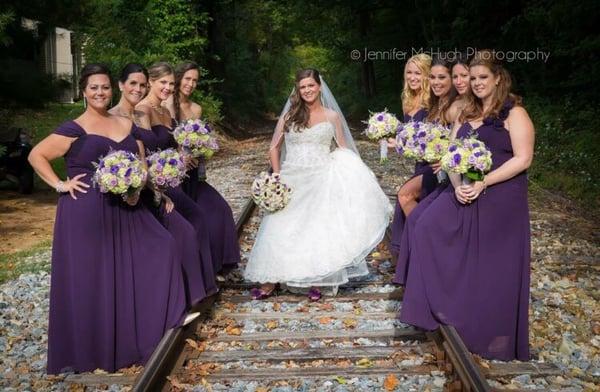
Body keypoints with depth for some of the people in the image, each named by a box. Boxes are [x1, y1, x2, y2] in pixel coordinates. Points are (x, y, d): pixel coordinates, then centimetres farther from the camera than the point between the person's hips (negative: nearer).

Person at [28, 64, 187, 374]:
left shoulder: (127, 125, 11)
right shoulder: (74, 129, -3)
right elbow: (36, 155, -3)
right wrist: (60, 185, -11)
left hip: (124, 211, 5)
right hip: (86, 214, -5)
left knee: (161, 248, -1)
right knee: (89, 278, 2)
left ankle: (140, 332, 15)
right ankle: (90, 347, 20)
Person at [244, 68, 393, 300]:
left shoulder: (332, 116, 6)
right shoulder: (289, 115, 7)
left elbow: (344, 150, 10)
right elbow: (274, 148, 10)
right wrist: (277, 176, -1)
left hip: (320, 182, -1)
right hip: (291, 181, 1)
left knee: (319, 230, -4)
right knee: (278, 230, -3)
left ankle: (315, 281, 7)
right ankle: (269, 281, 5)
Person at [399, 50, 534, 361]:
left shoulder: (514, 114, -6)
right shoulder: (467, 114, 13)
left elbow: (523, 159, -14)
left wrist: (483, 184, -21)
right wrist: (457, 185, -11)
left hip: (501, 198, -6)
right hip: (464, 194, 6)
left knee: (493, 266, 1)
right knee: (429, 228, -11)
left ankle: (495, 335, 20)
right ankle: (440, 307, -1)